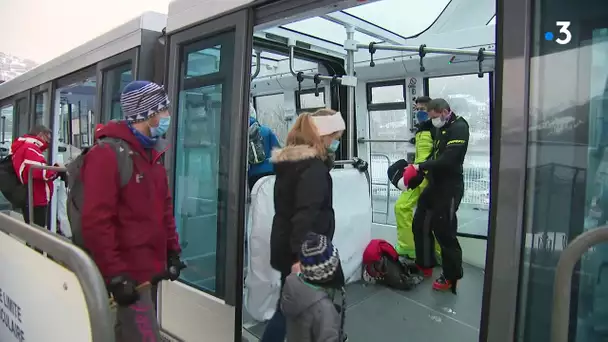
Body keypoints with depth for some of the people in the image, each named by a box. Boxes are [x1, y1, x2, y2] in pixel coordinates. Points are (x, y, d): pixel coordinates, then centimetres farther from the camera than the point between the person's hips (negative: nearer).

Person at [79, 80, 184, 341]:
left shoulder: (151, 153, 12)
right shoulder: (107, 154, -16)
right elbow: (96, 221, -22)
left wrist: (172, 250, 12)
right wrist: (115, 275, -21)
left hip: (149, 268, 9)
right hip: (128, 274, -8)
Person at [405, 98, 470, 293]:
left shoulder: (459, 128, -14)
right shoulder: (442, 129, 15)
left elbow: (447, 160, -25)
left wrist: (419, 167, -21)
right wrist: (416, 170, 2)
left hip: (450, 188, -9)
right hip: (435, 185, 9)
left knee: (444, 231, -2)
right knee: (419, 224, 13)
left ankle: (451, 276, 14)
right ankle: (424, 265, 29)